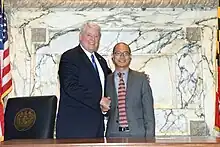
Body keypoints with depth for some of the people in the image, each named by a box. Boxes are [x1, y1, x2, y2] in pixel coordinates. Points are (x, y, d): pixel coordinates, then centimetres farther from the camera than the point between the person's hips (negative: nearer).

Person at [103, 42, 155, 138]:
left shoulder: (141, 78, 5)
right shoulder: (107, 80, 8)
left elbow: (148, 111, 2)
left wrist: (149, 138, -5)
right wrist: (103, 108, -7)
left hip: (137, 135, -1)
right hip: (113, 135, 1)